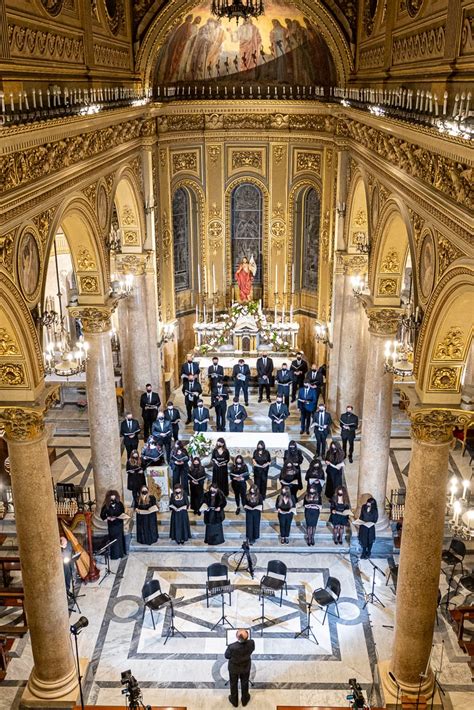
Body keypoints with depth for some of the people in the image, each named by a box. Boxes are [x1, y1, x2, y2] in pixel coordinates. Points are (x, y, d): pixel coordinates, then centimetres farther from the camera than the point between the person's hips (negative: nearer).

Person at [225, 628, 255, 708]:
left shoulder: (232, 647, -40)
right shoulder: (251, 643, -33)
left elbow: (227, 656, -17)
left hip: (234, 668, -2)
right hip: (246, 667, 2)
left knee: (234, 684, 26)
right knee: (245, 683, 28)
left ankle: (234, 701, 48)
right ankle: (245, 700, 50)